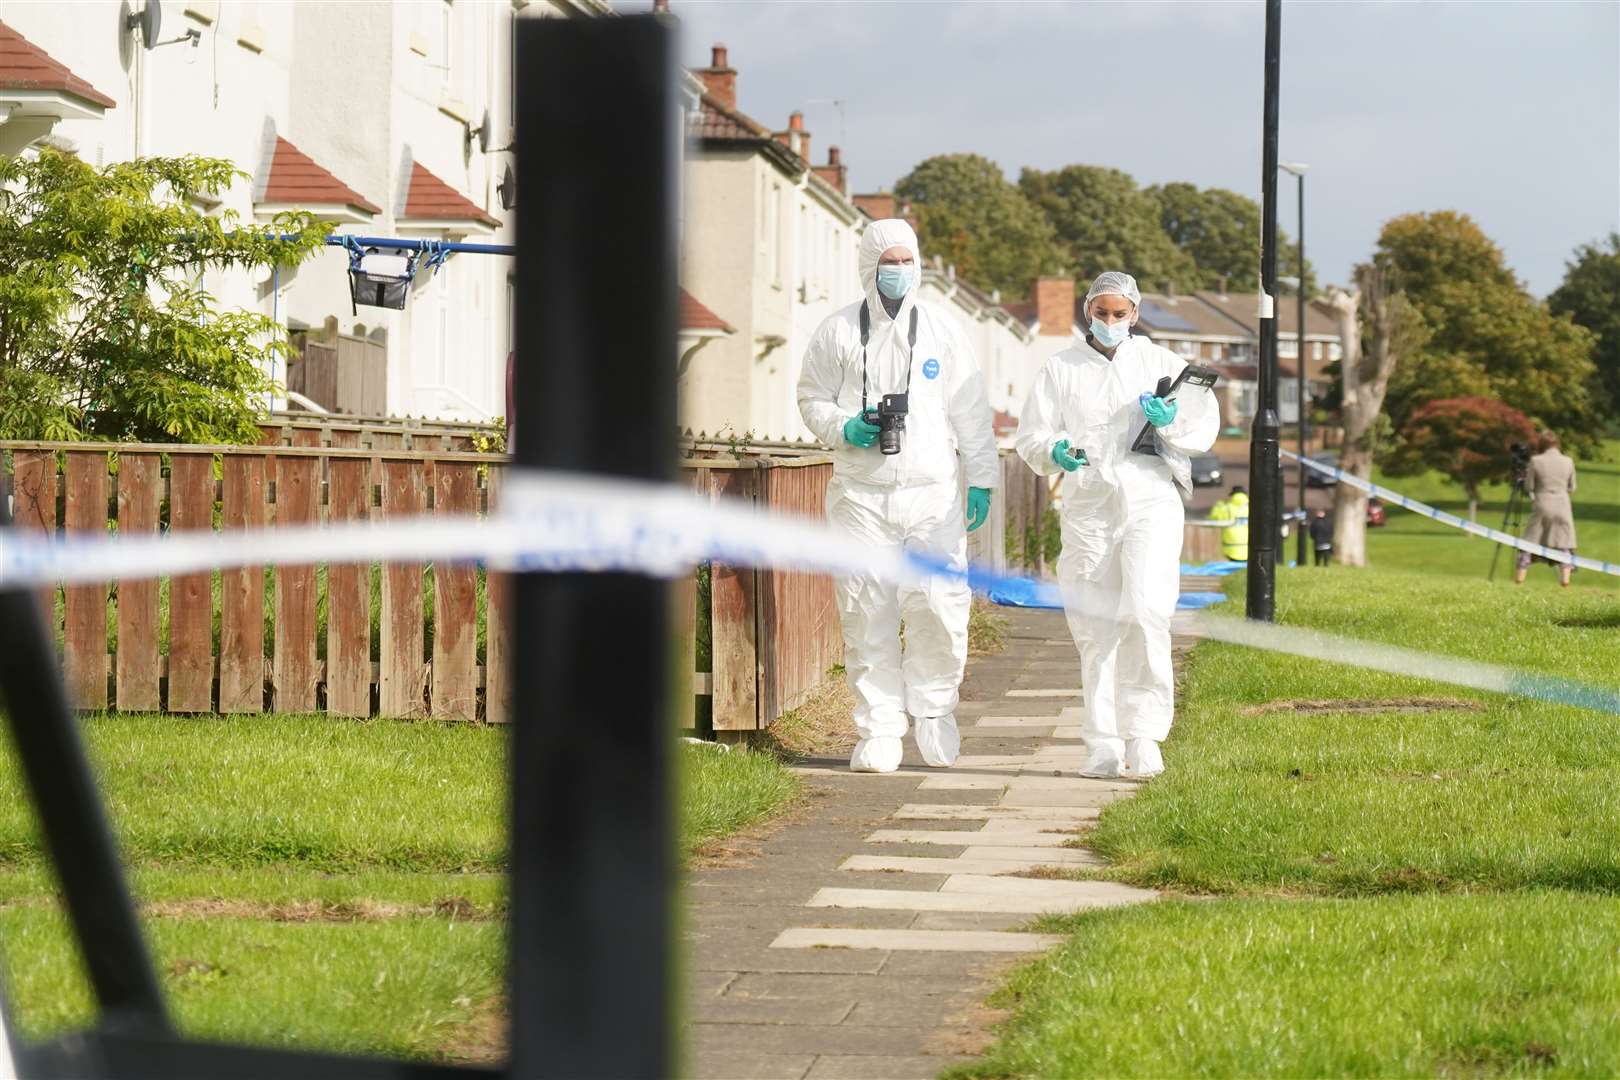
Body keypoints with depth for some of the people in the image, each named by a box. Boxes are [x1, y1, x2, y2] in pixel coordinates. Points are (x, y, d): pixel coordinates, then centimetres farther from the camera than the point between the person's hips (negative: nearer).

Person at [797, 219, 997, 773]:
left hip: (933, 493, 0)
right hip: (861, 493, 0)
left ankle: (934, 707, 14)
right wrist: (844, 429, -8)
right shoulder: (838, 332, 6)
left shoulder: (941, 329, 8)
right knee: (868, 613, -1)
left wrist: (981, 480, 5)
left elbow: (971, 411, 10)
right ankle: (879, 730, 7)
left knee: (941, 605, -8)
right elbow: (811, 399, 12)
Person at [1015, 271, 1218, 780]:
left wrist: (1171, 421, -9)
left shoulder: (1162, 363, 14)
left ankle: (1143, 735, -14)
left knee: (1145, 613, -18)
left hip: (1150, 497, -1)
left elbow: (1205, 427, 12)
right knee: (1095, 628, 2)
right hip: (1087, 505, 2)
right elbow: (1031, 436, 10)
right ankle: (1104, 745, 8)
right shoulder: (1061, 369, 14)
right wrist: (1056, 451, -12)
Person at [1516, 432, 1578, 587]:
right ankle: (1565, 579, -5)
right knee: (1564, 544, 6)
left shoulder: (1536, 461, -5)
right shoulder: (1568, 462, 1)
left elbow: (1528, 487, -2)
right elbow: (1571, 487, 10)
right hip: (1562, 506, 1)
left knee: (1529, 543, 5)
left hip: (1542, 506, -1)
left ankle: (1520, 577, 3)